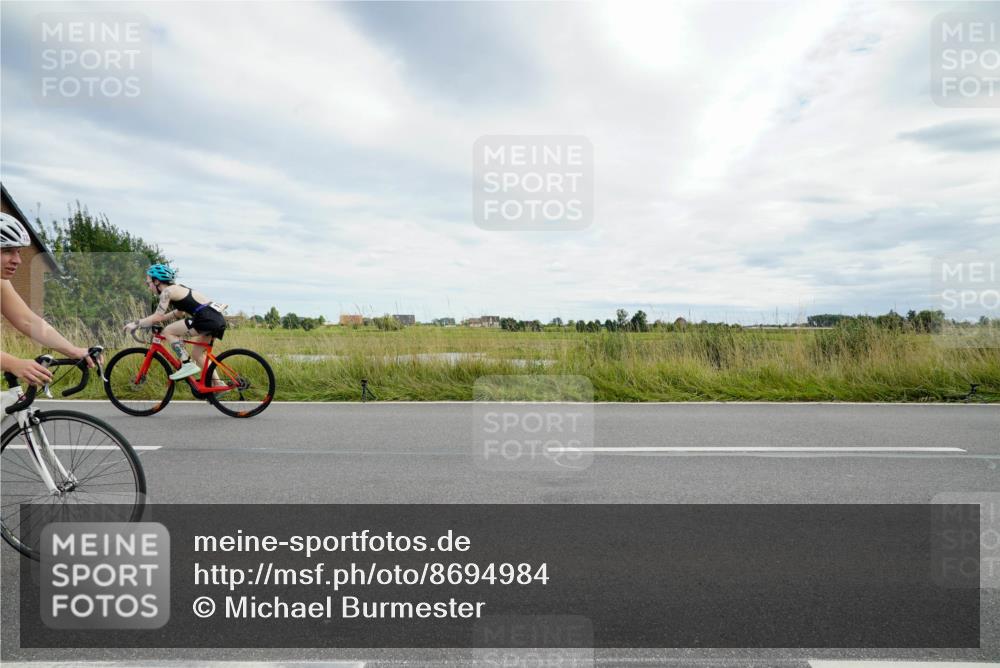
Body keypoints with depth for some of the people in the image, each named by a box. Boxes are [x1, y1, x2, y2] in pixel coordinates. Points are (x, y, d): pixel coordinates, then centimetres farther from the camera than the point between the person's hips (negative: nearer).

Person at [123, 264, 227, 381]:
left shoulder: (167, 291, -1)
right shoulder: (177, 288, 24)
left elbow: (158, 317, -7)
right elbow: (179, 312, 35)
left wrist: (136, 324, 5)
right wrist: (154, 320, 34)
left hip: (207, 318, -9)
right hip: (217, 318, 9)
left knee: (168, 331, 1)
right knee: (198, 354, 20)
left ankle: (187, 365, -4)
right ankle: (219, 385, 20)